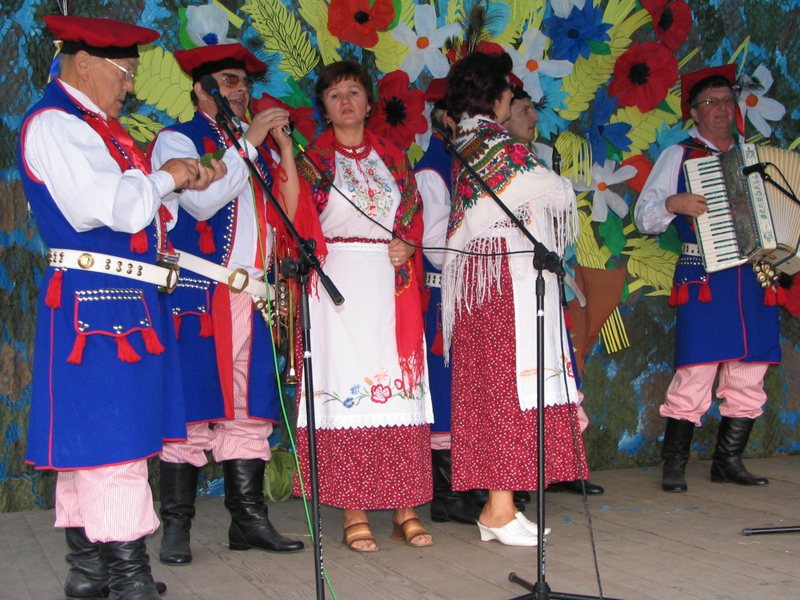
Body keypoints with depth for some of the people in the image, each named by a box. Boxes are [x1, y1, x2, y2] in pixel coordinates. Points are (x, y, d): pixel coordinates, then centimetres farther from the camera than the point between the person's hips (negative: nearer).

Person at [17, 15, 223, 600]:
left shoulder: (97, 124, 21)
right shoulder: (54, 124, -11)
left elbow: (131, 199, 24)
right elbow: (106, 206, -22)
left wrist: (187, 179, 10)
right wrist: (164, 177, -8)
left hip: (125, 301, 10)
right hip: (94, 300, -10)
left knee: (90, 439, 12)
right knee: (114, 438, -9)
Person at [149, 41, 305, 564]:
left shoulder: (257, 147, 20)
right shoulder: (178, 140, 4)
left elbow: (289, 212, 10)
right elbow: (202, 201, -14)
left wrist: (283, 144, 3)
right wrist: (248, 142, -10)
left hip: (250, 298, 6)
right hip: (197, 294, -5)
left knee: (250, 409, 5)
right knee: (191, 406, -6)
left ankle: (249, 520, 11)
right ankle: (177, 526, 2)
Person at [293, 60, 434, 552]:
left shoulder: (393, 157, 17)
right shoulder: (315, 159, 8)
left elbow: (415, 213, 14)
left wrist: (406, 245, -3)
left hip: (393, 285, 3)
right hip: (340, 285, -3)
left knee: (400, 386, 0)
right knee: (348, 386, -6)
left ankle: (406, 507, 6)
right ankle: (355, 513, -2)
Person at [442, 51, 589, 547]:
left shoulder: (463, 149, 13)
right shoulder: (505, 149, -12)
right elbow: (560, 195, -3)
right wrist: (565, 189, 20)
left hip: (475, 279, 9)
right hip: (510, 280, -8)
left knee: (487, 385, 8)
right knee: (511, 383, -6)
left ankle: (497, 506, 13)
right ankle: (501, 510, -4)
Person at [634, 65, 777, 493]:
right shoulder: (679, 156, 8)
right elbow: (644, 216, 3)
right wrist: (673, 204, -16)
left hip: (752, 278, 5)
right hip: (703, 280, -5)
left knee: (749, 376, 4)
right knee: (696, 373, -10)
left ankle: (729, 462, 16)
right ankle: (674, 465, 0)